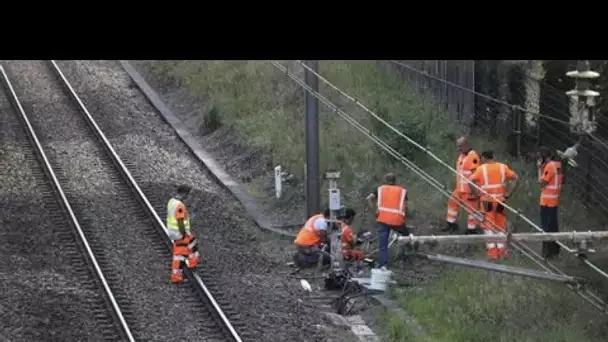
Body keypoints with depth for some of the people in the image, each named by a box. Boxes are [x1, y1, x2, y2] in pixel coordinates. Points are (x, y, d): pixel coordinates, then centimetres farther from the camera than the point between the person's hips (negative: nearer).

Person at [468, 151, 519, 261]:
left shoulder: (481, 169, -4)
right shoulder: (503, 167, 5)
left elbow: (470, 180, -16)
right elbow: (516, 178, 0)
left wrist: (477, 192, -8)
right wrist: (509, 193, 0)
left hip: (487, 201, -3)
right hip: (500, 201, 3)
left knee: (488, 226, 3)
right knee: (500, 226, 14)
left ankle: (492, 252, -4)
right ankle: (502, 250, 12)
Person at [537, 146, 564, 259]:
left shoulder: (549, 166, -18)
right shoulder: (558, 165, 9)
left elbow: (542, 182, -17)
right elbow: (561, 181, 17)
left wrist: (540, 168, -11)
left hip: (547, 201, -9)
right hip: (554, 200, 9)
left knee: (547, 227, -5)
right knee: (553, 225, 16)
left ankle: (548, 252, -5)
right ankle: (555, 249, 22)